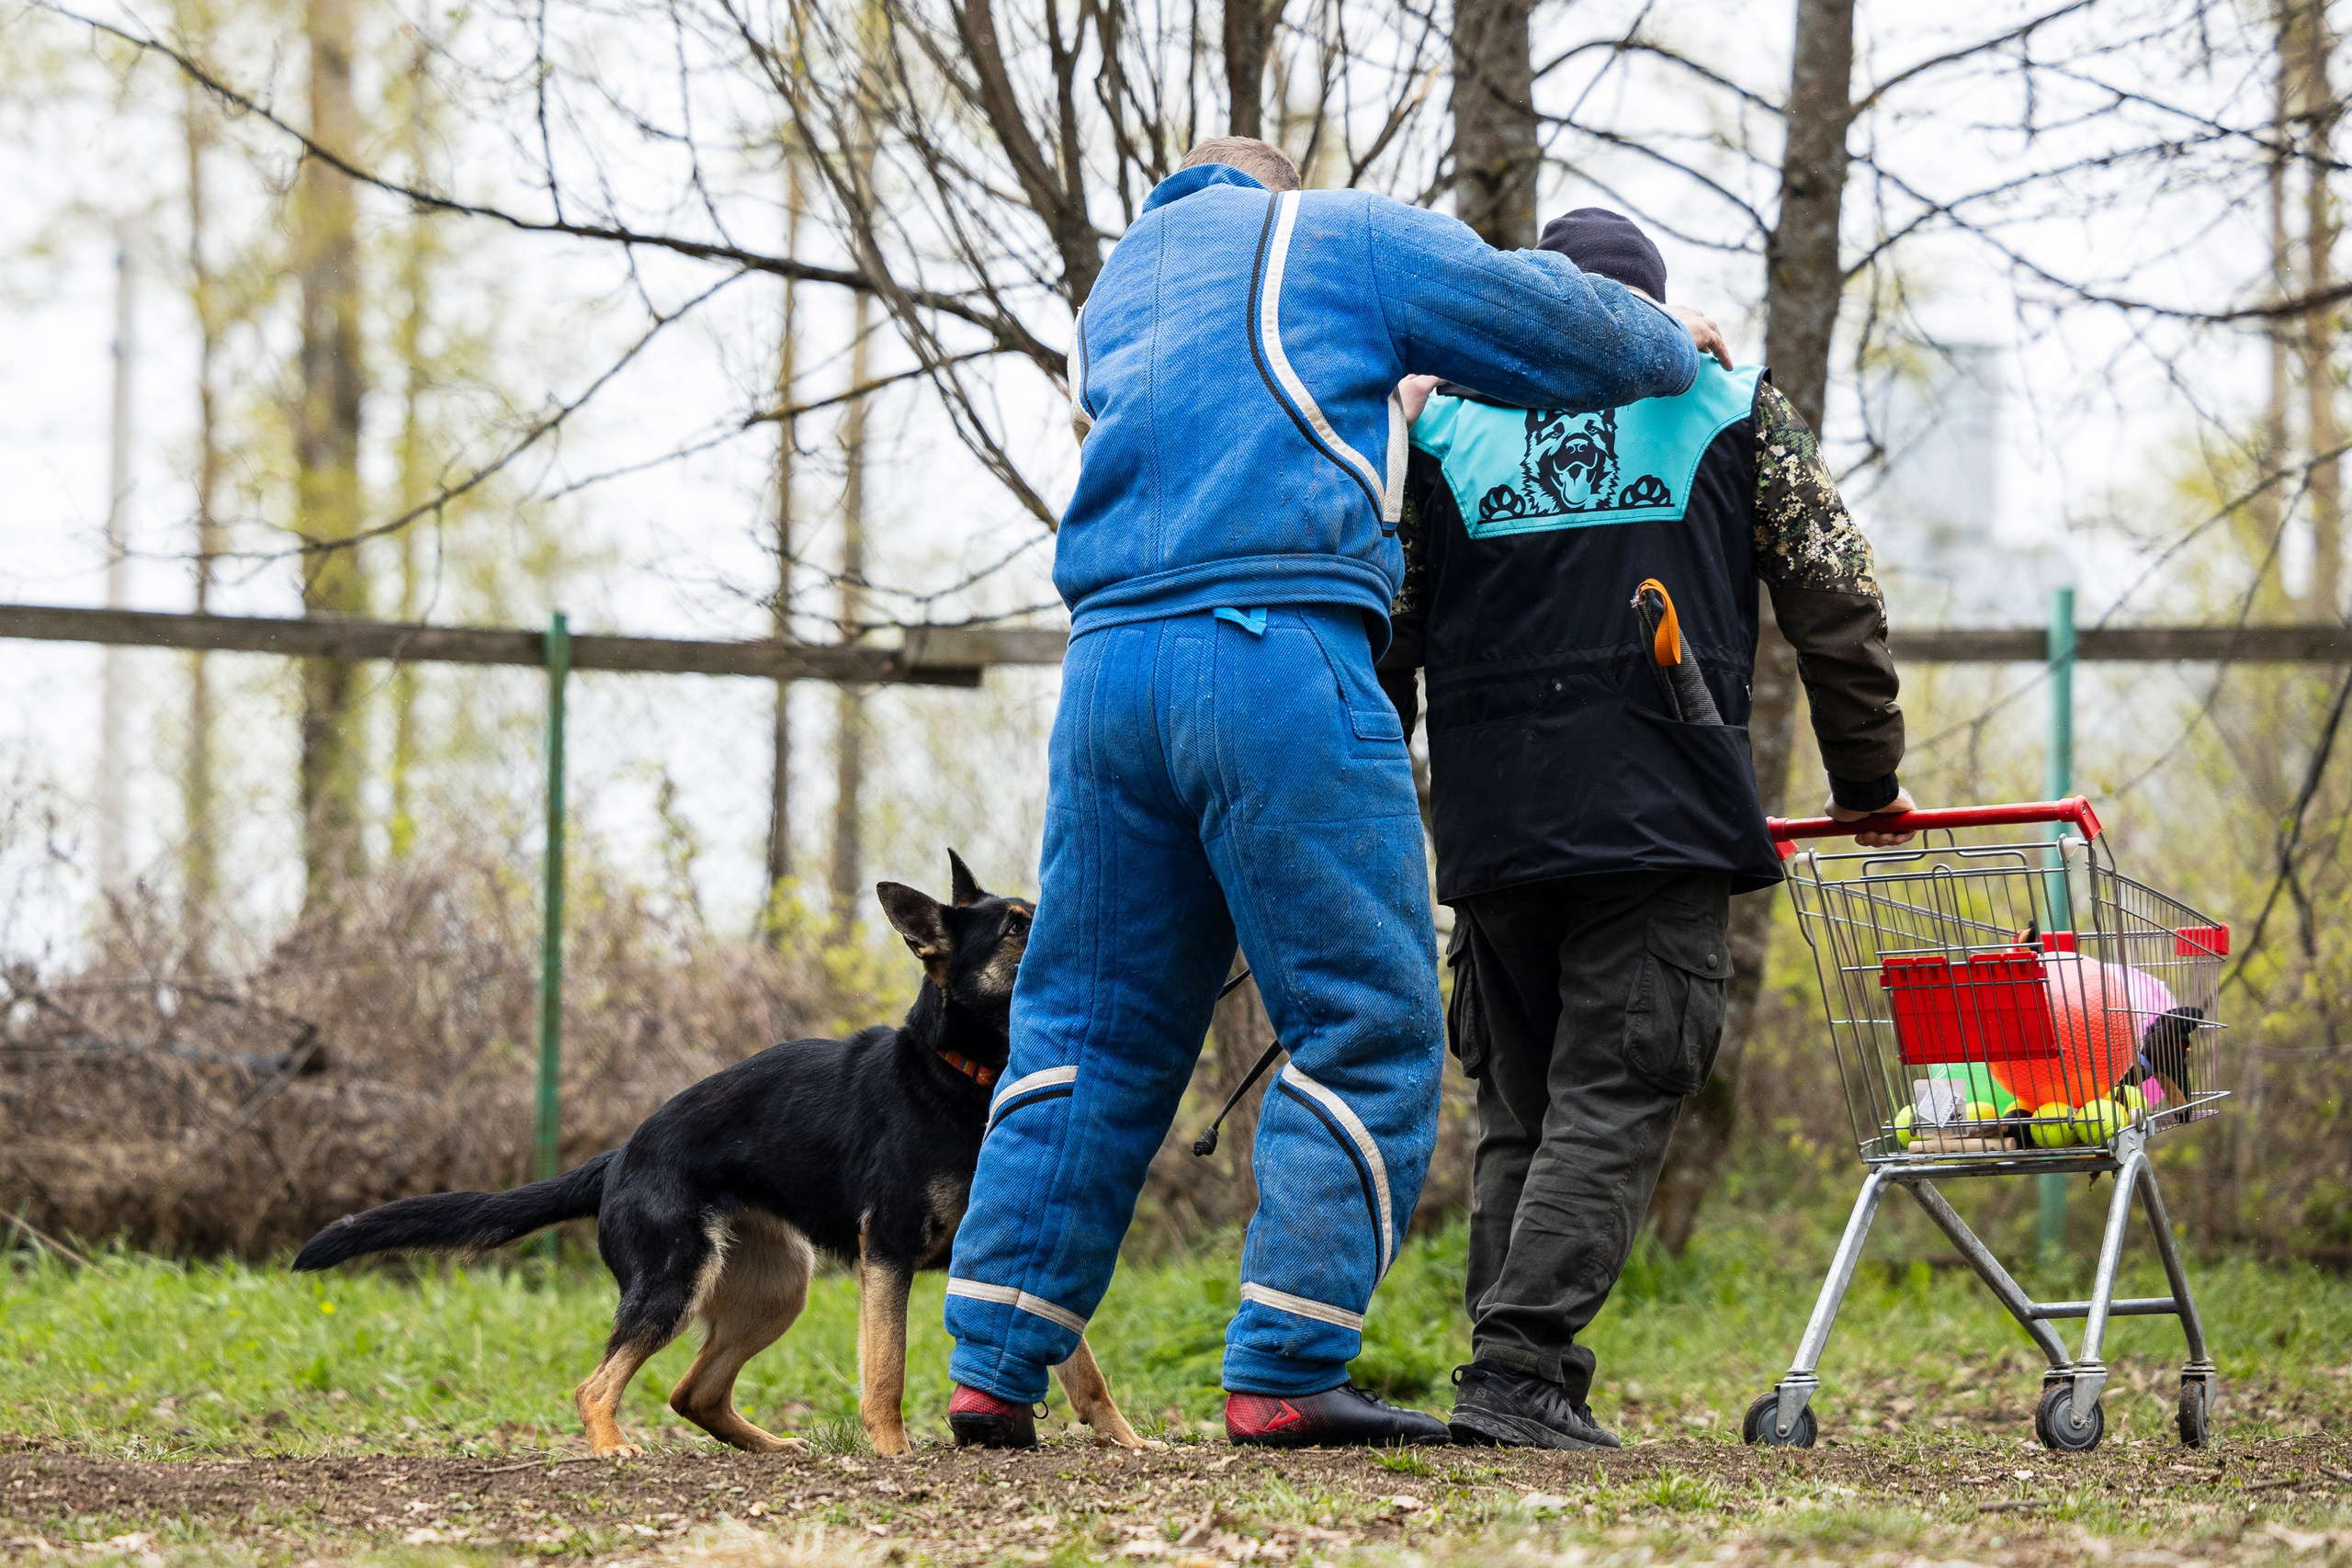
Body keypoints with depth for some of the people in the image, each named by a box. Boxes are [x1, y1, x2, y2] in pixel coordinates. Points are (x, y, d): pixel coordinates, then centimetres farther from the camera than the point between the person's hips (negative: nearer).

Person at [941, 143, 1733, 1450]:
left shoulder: (1114, 291, 30)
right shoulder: (1338, 236, 11)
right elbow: (1551, 328, 11)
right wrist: (1672, 348, 28)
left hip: (1109, 664, 7)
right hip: (1280, 661, -6)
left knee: (1088, 1029, 10)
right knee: (1367, 1025, -2)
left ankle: (996, 1367, 6)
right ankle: (1286, 1374, -8)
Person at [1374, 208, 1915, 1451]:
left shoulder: (1441, 422, 13)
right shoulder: (1733, 414, 10)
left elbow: (1383, 639, 10)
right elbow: (1837, 610, 9)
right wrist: (1867, 784, 19)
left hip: (1494, 824, 2)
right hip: (1666, 821, -2)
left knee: (1519, 1113, 11)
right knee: (1615, 1100, -5)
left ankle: (1523, 1387, 5)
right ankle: (1519, 1367, -19)